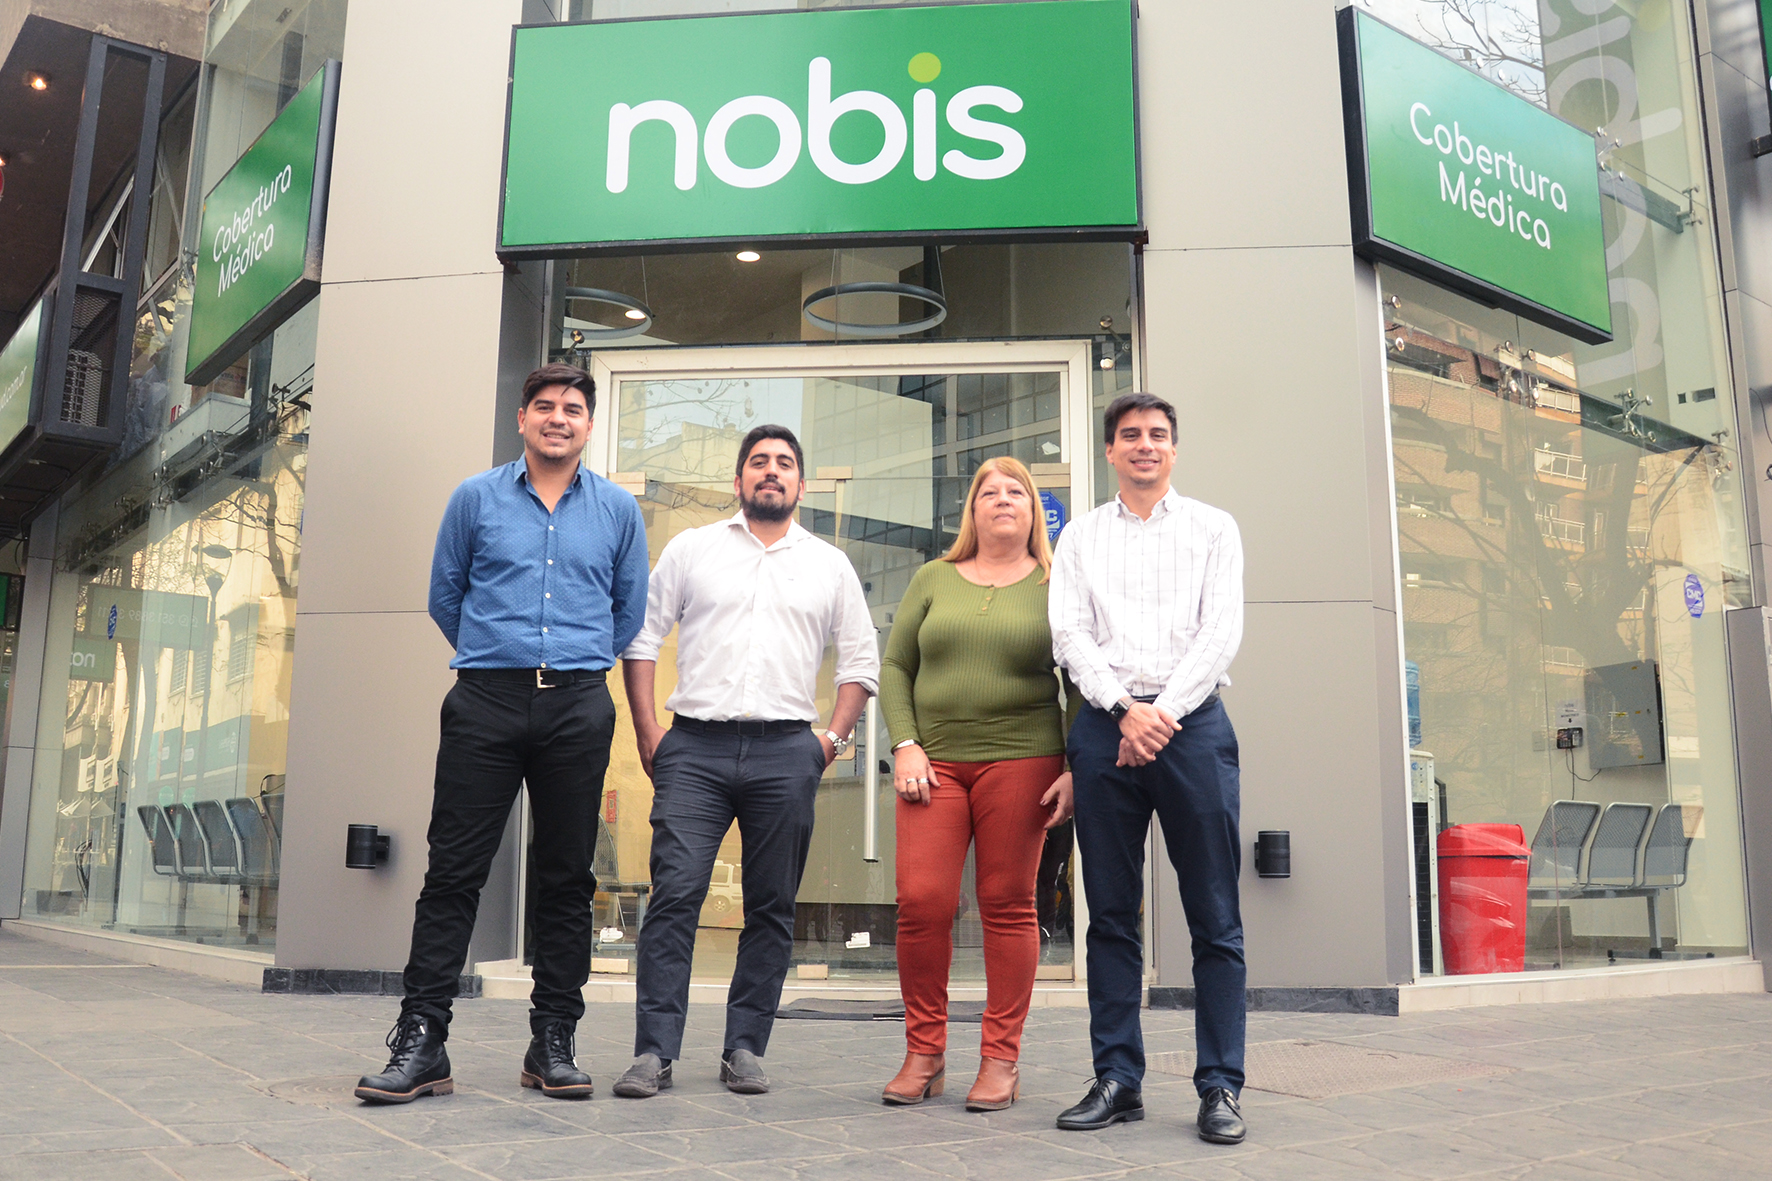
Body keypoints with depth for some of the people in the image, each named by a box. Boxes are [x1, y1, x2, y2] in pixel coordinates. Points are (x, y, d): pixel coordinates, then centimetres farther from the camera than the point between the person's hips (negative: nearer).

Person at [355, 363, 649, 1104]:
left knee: (566, 878, 4)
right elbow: (444, 597, 16)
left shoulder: (618, 510, 10)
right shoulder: (476, 498, 9)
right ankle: (420, 1043, 3)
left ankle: (553, 1043, 13)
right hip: (485, 705, -1)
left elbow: (630, 613, 18)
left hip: (578, 711, 1)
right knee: (453, 872, -3)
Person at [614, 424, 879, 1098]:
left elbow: (861, 661, 16)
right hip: (695, 746, -1)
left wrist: (833, 738, 5)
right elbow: (641, 638, 9)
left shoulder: (830, 566, 14)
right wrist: (647, 731, 0)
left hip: (786, 751, 2)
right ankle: (654, 1052, -3)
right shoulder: (691, 549, 11)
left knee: (772, 908, 4)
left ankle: (745, 1048, 14)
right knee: (674, 895, -9)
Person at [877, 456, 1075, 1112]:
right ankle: (924, 1052, 8)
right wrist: (905, 746, -1)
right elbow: (894, 668, 12)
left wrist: (1075, 769, -4)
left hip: (1021, 760, -1)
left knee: (1008, 905, 1)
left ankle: (1000, 1058, 11)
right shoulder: (934, 579, 14)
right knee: (921, 901, -7)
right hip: (935, 762, 1)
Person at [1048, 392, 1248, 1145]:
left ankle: (1220, 1087, 5)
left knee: (1214, 917, -2)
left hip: (1192, 720, -1)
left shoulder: (1213, 529, 13)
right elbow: (1069, 634, 4)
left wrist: (1164, 711, -11)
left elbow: (1221, 631, 1)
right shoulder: (1080, 537, 16)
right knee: (1111, 913, 4)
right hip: (1105, 725, 1)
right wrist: (1124, 709, -10)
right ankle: (1117, 1079, 11)